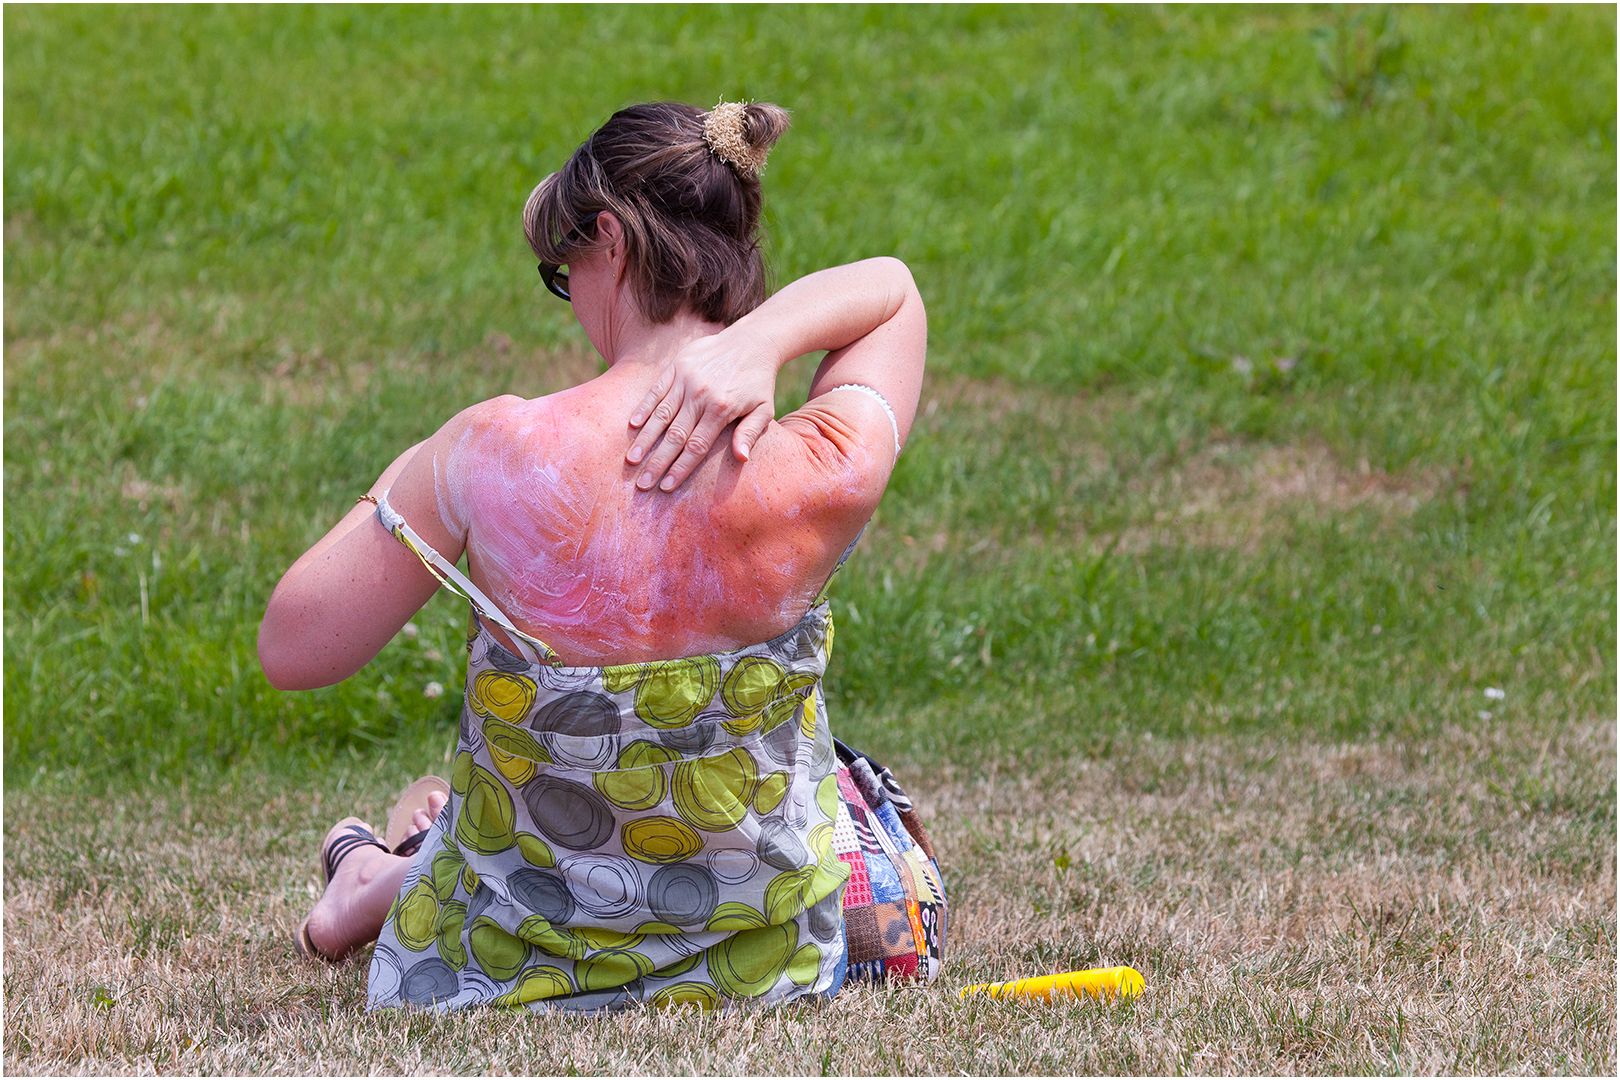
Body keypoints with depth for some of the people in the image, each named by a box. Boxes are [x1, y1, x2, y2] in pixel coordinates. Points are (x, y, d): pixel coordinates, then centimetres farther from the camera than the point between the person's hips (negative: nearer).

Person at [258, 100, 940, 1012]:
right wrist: (758, 341, -16)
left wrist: (405, 486, 3)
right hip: (772, 961, 2)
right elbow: (892, 288, 4)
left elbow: (290, 649, -11)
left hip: (513, 964, -2)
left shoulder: (495, 457, -23)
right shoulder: (830, 475, -19)